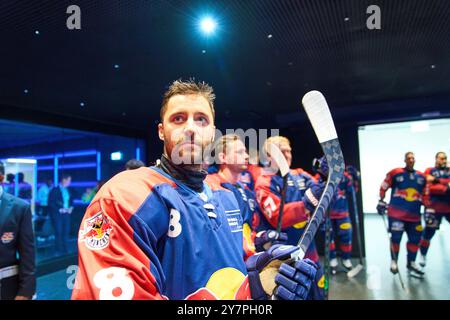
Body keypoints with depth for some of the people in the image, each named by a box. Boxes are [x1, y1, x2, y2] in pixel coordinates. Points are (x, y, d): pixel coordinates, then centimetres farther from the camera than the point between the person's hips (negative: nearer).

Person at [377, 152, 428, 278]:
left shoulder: (421, 177, 11)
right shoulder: (395, 173, -3)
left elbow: (425, 195, 18)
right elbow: (383, 187, 2)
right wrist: (381, 201, -1)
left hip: (414, 215, 5)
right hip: (396, 213, -4)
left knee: (415, 238, 7)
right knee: (396, 237, -4)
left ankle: (411, 264, 24)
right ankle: (394, 262, 14)